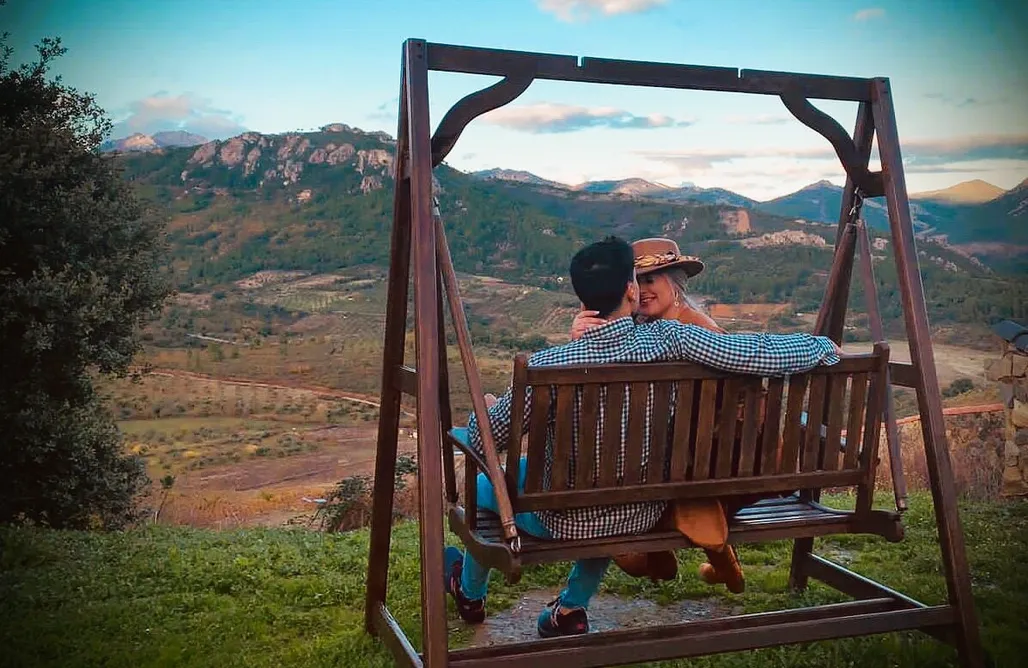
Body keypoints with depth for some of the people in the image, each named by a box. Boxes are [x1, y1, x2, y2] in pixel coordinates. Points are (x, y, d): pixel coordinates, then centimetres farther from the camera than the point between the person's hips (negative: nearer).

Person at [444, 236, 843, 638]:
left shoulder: (547, 366, -24)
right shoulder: (667, 340, -20)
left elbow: (482, 441, -15)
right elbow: (762, 354, -19)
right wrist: (823, 347, 2)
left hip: (565, 522, -2)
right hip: (642, 516, 3)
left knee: (486, 482, 26)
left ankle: (470, 594, 51)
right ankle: (571, 610, 37)